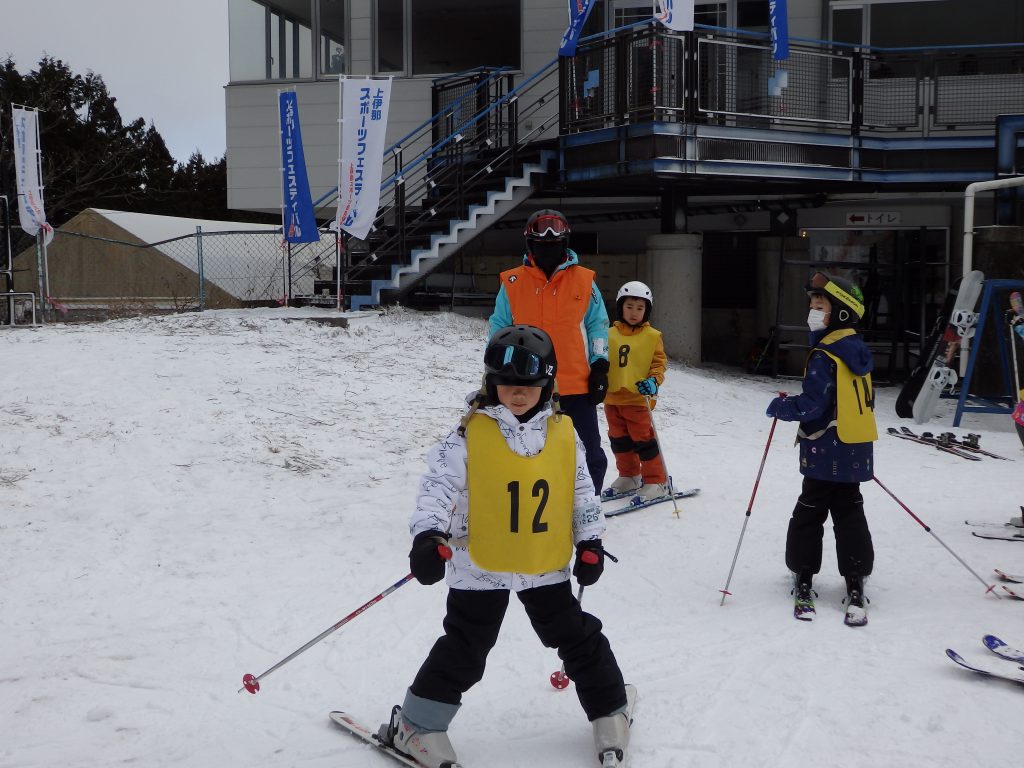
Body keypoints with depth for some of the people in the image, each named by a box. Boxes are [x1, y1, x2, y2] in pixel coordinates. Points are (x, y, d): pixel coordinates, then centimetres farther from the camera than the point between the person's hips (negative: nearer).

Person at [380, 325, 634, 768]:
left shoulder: (564, 434, 0)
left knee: (579, 639, 14)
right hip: (481, 567, -3)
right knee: (464, 650, 3)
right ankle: (418, 725, 18)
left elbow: (582, 492, 10)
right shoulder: (470, 434, -11)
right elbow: (439, 484, -16)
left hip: (547, 566, 3)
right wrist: (428, 536, -29)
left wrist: (590, 543, 7)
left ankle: (610, 710, 34)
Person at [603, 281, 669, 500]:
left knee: (643, 440, -2)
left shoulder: (652, 336, -2)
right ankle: (628, 476, 31)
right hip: (612, 398, 4)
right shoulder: (610, 335, 4)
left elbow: (658, 363, -2)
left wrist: (653, 381, -19)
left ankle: (656, 481, 8)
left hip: (638, 398, -4)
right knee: (619, 441, 15)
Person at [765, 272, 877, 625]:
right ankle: (855, 585, 7)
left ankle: (803, 577, 13)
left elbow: (813, 404, -22)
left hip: (826, 452, -8)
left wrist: (781, 407, -6)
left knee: (809, 512, 5)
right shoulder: (857, 351, 10)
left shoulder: (824, 357, -18)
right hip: (856, 450, 8)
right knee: (849, 511, 10)